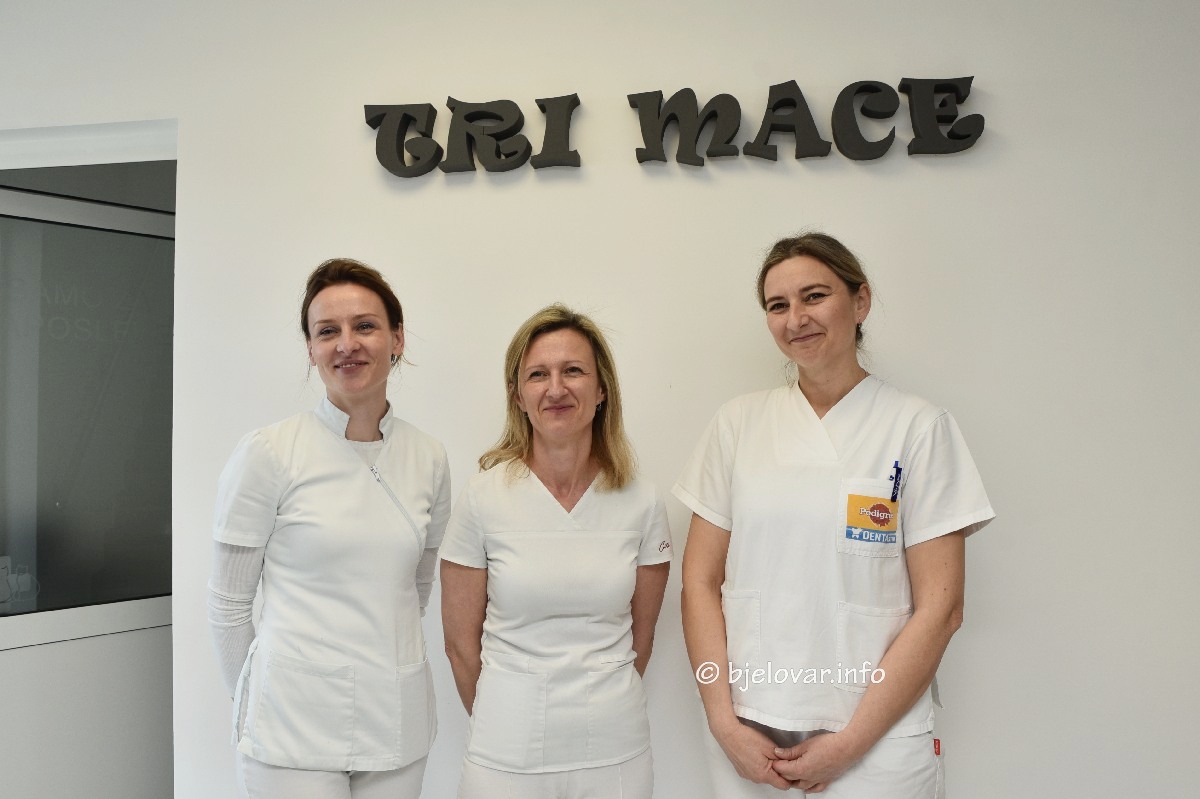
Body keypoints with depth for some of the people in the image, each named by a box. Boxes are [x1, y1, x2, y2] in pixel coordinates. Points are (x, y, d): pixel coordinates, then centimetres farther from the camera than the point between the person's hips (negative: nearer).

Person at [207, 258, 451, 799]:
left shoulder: (428, 459, 2)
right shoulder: (267, 454, -9)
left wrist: (379, 662, 15)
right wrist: (252, 704, 6)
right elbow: (228, 602, -2)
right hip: (295, 731, -3)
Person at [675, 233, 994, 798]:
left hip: (878, 740, -2)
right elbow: (700, 582, 2)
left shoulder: (919, 427, -5)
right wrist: (724, 722, -6)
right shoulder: (738, 424, 2)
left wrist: (851, 742, -11)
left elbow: (939, 607, -7)